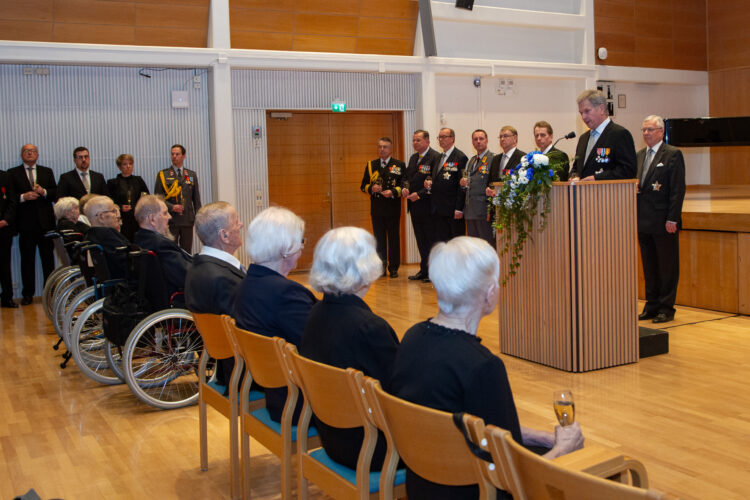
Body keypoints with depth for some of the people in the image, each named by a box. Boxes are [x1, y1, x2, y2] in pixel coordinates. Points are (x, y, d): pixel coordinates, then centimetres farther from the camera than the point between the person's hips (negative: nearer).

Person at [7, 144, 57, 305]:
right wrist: (23, 197, -16)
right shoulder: (13, 173, 7)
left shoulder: (47, 172, 14)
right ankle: (28, 294, 7)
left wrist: (43, 192, -11)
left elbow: (55, 193, 7)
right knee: (27, 258, 2)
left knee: (48, 257, 5)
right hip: (26, 222, -2)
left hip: (45, 221, 2)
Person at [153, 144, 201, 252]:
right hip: (170, 219, -2)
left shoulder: (191, 175, 13)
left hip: (187, 220, 2)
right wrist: (172, 207, -14)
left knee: (187, 251, 4)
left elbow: (196, 198, 14)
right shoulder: (163, 175, 4)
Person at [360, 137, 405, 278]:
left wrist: (393, 192, -18)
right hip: (376, 208, 2)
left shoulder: (399, 165, 4)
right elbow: (363, 186, 11)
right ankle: (381, 268, 13)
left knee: (394, 238, 2)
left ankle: (393, 268, 10)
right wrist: (371, 188, -10)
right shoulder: (371, 165, 12)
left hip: (393, 207, -2)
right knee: (379, 238, 6)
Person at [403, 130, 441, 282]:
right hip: (414, 205, 8)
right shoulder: (413, 158, 16)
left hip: (428, 205, -8)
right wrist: (404, 189, -3)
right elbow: (408, 177, 18)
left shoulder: (435, 157, -10)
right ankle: (424, 270, 20)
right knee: (420, 239, 13)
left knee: (431, 240, -1)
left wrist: (419, 194, -20)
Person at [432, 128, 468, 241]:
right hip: (439, 210, 8)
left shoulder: (460, 157, -8)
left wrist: (459, 209, -17)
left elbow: (462, 184, -14)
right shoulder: (439, 158, 17)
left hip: (453, 210, -8)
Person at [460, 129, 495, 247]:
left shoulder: (493, 158, -7)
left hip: (484, 210, -8)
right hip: (470, 210, 8)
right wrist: (462, 182, 3)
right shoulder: (472, 160, 19)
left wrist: (491, 210, -17)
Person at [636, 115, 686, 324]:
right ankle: (652, 305, 20)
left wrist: (672, 219, -16)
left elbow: (678, 189, -11)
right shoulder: (640, 155, 15)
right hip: (643, 221, 7)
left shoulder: (673, 154, -6)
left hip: (664, 222, -7)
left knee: (668, 267, 2)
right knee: (649, 266, 12)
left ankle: (666, 308, 8)